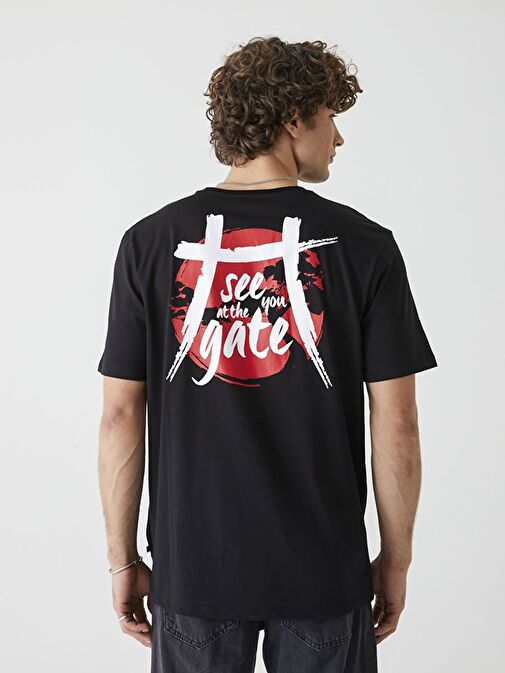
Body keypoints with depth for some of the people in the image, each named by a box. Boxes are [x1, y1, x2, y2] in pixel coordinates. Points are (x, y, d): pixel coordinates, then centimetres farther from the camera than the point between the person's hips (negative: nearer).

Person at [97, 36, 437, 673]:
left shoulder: (150, 242, -6)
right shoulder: (363, 245, -9)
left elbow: (120, 416, -5)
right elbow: (395, 423, -8)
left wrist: (123, 559, 5)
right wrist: (396, 558, 5)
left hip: (190, 567, 1)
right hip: (325, 571, -1)